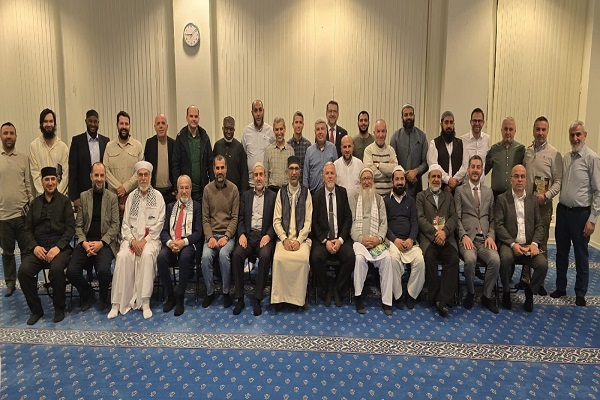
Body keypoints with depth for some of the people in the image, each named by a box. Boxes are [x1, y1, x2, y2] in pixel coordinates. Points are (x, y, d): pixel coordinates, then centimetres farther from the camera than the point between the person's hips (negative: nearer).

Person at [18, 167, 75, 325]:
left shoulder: (64, 201, 7)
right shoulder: (35, 203, 17)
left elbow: (70, 228, -1)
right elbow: (28, 229, 13)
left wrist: (58, 247, -15)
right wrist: (34, 246, -6)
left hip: (59, 245, -3)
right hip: (38, 246, 3)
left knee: (56, 269, -32)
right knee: (23, 271, -23)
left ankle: (59, 308, -8)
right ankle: (36, 309, -1)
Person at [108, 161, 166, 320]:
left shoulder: (157, 196, 4)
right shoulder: (131, 196, 12)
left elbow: (159, 223, -2)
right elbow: (125, 222, 9)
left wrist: (145, 241, -13)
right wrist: (132, 240, -9)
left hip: (150, 238, -2)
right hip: (132, 237, 3)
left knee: (147, 255, -34)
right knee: (122, 256, -27)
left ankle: (145, 302, -29)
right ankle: (117, 303, -22)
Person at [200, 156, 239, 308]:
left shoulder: (233, 189, 1)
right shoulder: (207, 189, 5)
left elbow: (235, 217, -1)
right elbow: (205, 218, 4)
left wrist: (226, 237, -14)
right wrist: (210, 237, -11)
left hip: (228, 234, -1)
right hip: (212, 233, 2)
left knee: (224, 254, -30)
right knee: (206, 257, -26)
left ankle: (226, 291, -9)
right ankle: (210, 292, -4)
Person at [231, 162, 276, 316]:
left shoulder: (273, 196, 10)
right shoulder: (246, 195, 17)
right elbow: (240, 218, 12)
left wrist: (268, 235, -12)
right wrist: (241, 234, -6)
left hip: (265, 236, -2)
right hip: (248, 235, 2)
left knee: (265, 256, -33)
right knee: (236, 254, -28)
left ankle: (258, 299, -21)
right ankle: (240, 298, -17)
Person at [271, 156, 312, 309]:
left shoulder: (306, 192, 8)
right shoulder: (281, 192, 11)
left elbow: (308, 221, 3)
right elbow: (276, 220, 6)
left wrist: (299, 240, -11)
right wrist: (285, 239, -9)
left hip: (302, 237, -1)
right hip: (284, 237, 1)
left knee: (303, 258, -30)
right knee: (279, 258, -29)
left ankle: (300, 297, -12)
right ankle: (280, 297, -13)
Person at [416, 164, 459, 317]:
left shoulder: (448, 196, 23)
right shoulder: (421, 196, 16)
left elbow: (454, 217, 10)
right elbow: (421, 218, 2)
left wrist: (444, 231, -10)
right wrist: (435, 232, -13)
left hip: (446, 236, 2)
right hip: (428, 236, -2)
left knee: (453, 258, -28)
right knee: (429, 257, -32)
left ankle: (444, 300, -25)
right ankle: (435, 297, -18)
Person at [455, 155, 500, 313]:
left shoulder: (489, 192, 20)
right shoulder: (460, 190, 9)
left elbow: (492, 219, 16)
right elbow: (457, 217, 2)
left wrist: (491, 236, -2)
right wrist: (464, 236, -13)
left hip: (485, 239, 3)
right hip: (468, 238, -3)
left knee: (495, 260, -27)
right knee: (470, 259, -33)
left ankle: (486, 296, -5)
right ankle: (470, 293, -5)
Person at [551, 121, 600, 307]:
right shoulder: (565, 158, 8)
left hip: (580, 213, -5)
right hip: (562, 210, 5)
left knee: (581, 256, 7)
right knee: (561, 253, 15)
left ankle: (580, 293, 22)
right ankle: (560, 288, 29)